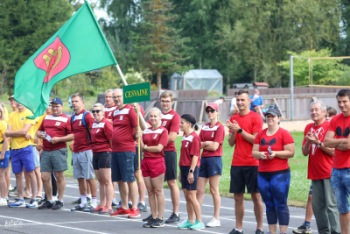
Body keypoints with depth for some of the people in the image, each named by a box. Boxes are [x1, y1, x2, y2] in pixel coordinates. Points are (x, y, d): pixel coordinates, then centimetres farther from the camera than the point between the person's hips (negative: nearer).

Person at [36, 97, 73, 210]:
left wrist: (58, 139, -15)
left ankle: (60, 201, 8)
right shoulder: (46, 118, 18)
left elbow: (72, 136, -8)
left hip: (59, 151, -5)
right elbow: (38, 131, 24)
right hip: (46, 151, 5)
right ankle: (49, 201, 15)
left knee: (59, 176, 0)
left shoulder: (66, 119, 0)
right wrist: (40, 134, 1)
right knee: (45, 177, 4)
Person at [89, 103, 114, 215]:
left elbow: (111, 139, -13)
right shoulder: (94, 124, 14)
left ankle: (109, 207, -7)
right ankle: (102, 205, 19)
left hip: (105, 153, -9)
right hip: (95, 154, 9)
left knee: (107, 181, -7)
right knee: (101, 181, 13)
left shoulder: (106, 124, -12)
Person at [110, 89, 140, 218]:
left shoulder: (130, 110, -8)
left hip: (126, 150, -8)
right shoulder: (115, 112, 17)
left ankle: (135, 209, -4)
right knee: (119, 180, 11)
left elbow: (138, 128, -11)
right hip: (115, 149, 8)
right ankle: (124, 208, 18)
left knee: (129, 179, -7)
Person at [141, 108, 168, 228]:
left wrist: (146, 148, -1)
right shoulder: (146, 131, 14)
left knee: (158, 191, -3)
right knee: (150, 191, 7)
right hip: (146, 161, 6)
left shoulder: (163, 131, -4)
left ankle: (160, 219, 0)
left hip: (157, 161, -6)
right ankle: (153, 217, 13)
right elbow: (142, 148, 8)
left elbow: (159, 148, -12)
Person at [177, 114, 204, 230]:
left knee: (191, 196, -6)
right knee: (187, 197, 10)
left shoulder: (194, 137, -13)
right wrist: (181, 171, 19)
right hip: (184, 168, 9)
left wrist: (191, 172, -20)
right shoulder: (185, 137, 13)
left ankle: (199, 222, 1)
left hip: (191, 169, -9)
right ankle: (190, 221, 15)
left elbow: (195, 156, -17)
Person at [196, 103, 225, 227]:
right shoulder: (204, 127, 14)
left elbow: (214, 147, -13)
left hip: (214, 160, -6)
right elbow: (198, 144, 8)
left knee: (214, 190, -1)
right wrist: (206, 144, -11)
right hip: (203, 159, 6)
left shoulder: (219, 127, -6)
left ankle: (216, 219, 6)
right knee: (199, 190, 5)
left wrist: (203, 144, -1)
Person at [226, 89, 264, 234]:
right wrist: (232, 131, -8)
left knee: (256, 195, -2)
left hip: (252, 163, -5)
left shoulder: (255, 117, -3)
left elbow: (256, 140, -10)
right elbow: (231, 143, 11)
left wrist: (240, 129, -15)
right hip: (236, 163, 5)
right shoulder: (234, 119, 13)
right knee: (238, 196, 5)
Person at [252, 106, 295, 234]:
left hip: (280, 173, -5)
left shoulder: (284, 133, -2)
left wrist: (275, 153, -18)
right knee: (269, 205, 8)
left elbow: (291, 152, -7)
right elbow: (254, 151, 12)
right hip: (263, 174, 5)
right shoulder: (261, 134, 13)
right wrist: (259, 154, -10)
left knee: (280, 204, -6)